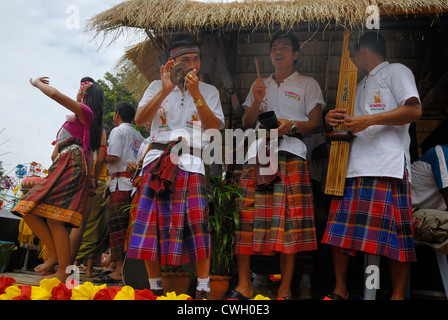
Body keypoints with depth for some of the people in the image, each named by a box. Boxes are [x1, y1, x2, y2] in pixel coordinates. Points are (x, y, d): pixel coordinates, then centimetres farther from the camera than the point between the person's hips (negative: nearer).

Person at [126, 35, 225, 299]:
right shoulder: (157, 87, 16)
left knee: (197, 222, -13)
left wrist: (196, 94, -11)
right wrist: (165, 90, -11)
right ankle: (155, 287, 12)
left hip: (191, 161, -1)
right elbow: (140, 119, 0)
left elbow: (215, 127, -1)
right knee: (153, 220, -2)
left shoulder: (209, 91, 15)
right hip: (158, 158, 1)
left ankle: (204, 289, -2)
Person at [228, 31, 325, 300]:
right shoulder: (260, 85, 26)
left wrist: (291, 125, -11)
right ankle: (244, 285, 3)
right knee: (245, 216, -6)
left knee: (290, 220, -10)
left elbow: (317, 124, 7)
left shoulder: (308, 84, 16)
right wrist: (256, 101, 2)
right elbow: (246, 124, 19)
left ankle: (285, 289, -2)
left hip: (290, 155, -3)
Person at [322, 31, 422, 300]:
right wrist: (335, 121, 13)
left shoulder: (396, 71, 7)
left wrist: (370, 119, -14)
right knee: (339, 232, 2)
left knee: (394, 234, -9)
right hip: (354, 166, 8)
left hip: (387, 167, -7)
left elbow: (414, 110, -8)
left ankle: (398, 295, 3)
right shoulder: (361, 86, 32)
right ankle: (340, 290, 13)